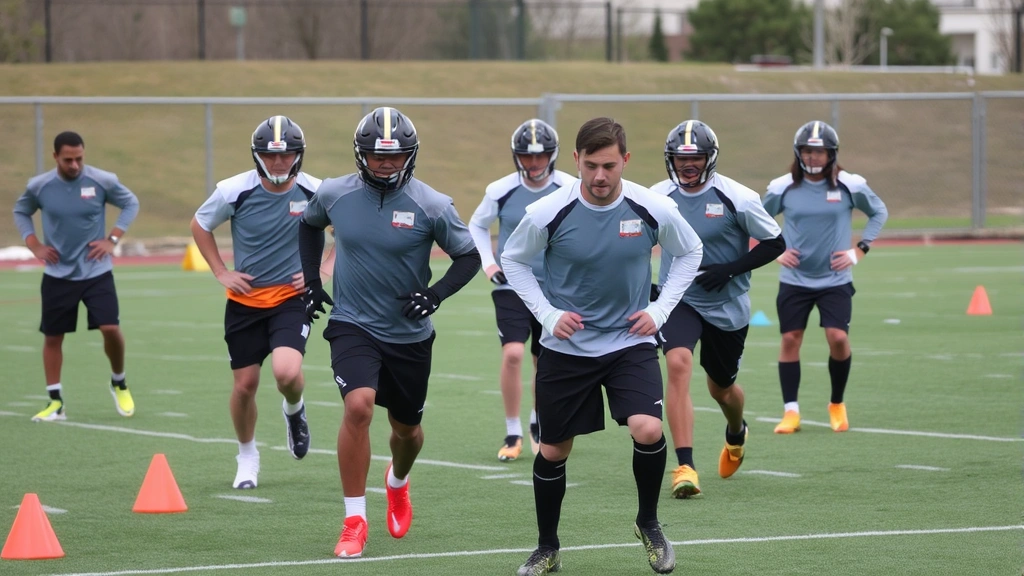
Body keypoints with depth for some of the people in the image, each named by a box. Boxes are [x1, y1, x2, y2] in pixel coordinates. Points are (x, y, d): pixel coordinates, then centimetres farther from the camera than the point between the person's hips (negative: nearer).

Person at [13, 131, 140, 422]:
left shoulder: (102, 181, -10)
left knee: (110, 328, -13)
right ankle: (55, 401, 15)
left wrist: (112, 239, -4)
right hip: (57, 275, 2)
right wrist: (35, 245, 1)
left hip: (97, 272, -2)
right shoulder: (39, 186, -6)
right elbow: (20, 212, 13)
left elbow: (131, 203, 6)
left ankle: (119, 383, 13)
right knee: (52, 336, 4)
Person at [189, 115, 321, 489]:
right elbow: (200, 226, 7)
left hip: (292, 297, -1)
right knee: (245, 384, 6)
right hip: (245, 300, 1)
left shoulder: (314, 192, -10)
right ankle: (247, 455, 32)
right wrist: (221, 273, 0)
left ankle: (294, 410, 14)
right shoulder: (235, 191, -12)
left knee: (286, 372, -24)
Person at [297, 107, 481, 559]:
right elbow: (309, 224, 16)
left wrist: (437, 292, -19)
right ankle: (354, 521, -15)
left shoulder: (431, 206, -13)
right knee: (358, 406, -25)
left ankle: (398, 482, 54)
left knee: (406, 427, 16)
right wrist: (311, 279, 8)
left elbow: (469, 257, -3)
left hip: (409, 334, 1)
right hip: (353, 324, -1)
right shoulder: (335, 195, -7)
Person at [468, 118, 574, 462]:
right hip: (511, 285, -1)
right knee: (512, 354, -18)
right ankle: (512, 434, -4)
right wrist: (487, 263, 0)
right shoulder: (501, 191, -8)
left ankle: (538, 424, 37)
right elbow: (477, 226, 11)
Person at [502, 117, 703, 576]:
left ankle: (648, 523, 6)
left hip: (631, 342, 0)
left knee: (648, 430, -21)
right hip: (566, 346, 0)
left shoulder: (653, 210, -12)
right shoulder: (547, 213, -15)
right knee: (553, 450, 6)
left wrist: (659, 310, -2)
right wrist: (548, 314, -7)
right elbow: (513, 260, 3)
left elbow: (689, 252, 8)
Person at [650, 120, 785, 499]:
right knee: (678, 364, -26)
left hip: (727, 306, -1)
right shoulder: (658, 198, -6)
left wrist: (730, 269, -18)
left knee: (721, 386, 16)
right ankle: (685, 467, -27)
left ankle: (736, 434, 54)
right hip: (678, 300, 1)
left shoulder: (737, 199, -15)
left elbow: (774, 244, -7)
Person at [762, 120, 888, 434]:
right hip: (794, 279, 1)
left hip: (835, 279, -1)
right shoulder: (783, 188, -4)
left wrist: (859, 250, 1)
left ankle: (837, 405, 10)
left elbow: (879, 212, 10)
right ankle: (791, 411, 7)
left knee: (838, 338, -12)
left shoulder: (850, 186, -6)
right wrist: (775, 250, 1)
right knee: (790, 339, -1)